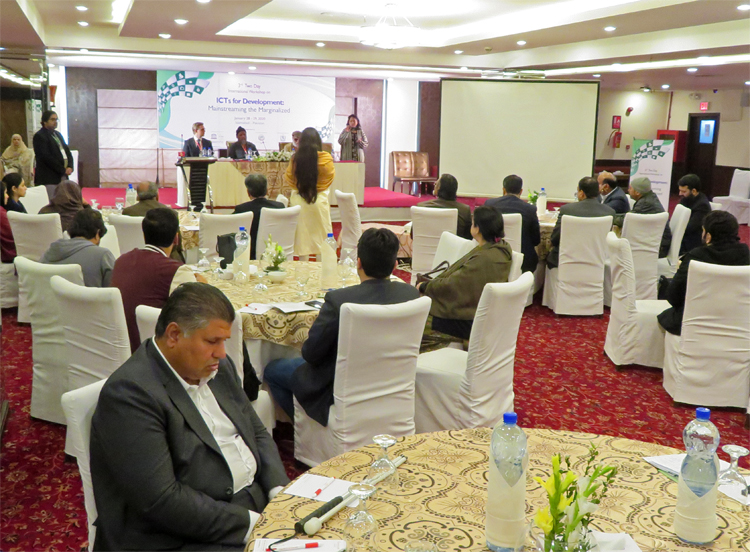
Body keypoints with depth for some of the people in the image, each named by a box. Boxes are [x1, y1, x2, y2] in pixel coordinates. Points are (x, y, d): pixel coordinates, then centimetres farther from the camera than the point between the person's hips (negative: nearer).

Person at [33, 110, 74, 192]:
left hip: (63, 176, 8)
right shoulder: (39, 136, -6)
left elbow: (67, 151, 18)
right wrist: (63, 170, -13)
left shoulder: (58, 134, 21)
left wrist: (70, 166, -1)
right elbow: (46, 157, -14)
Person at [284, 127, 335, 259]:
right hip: (319, 200, -1)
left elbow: (289, 178, 3)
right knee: (321, 236, 11)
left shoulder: (295, 159, -10)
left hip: (298, 201, 1)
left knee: (302, 235, 9)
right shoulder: (326, 158, -11)